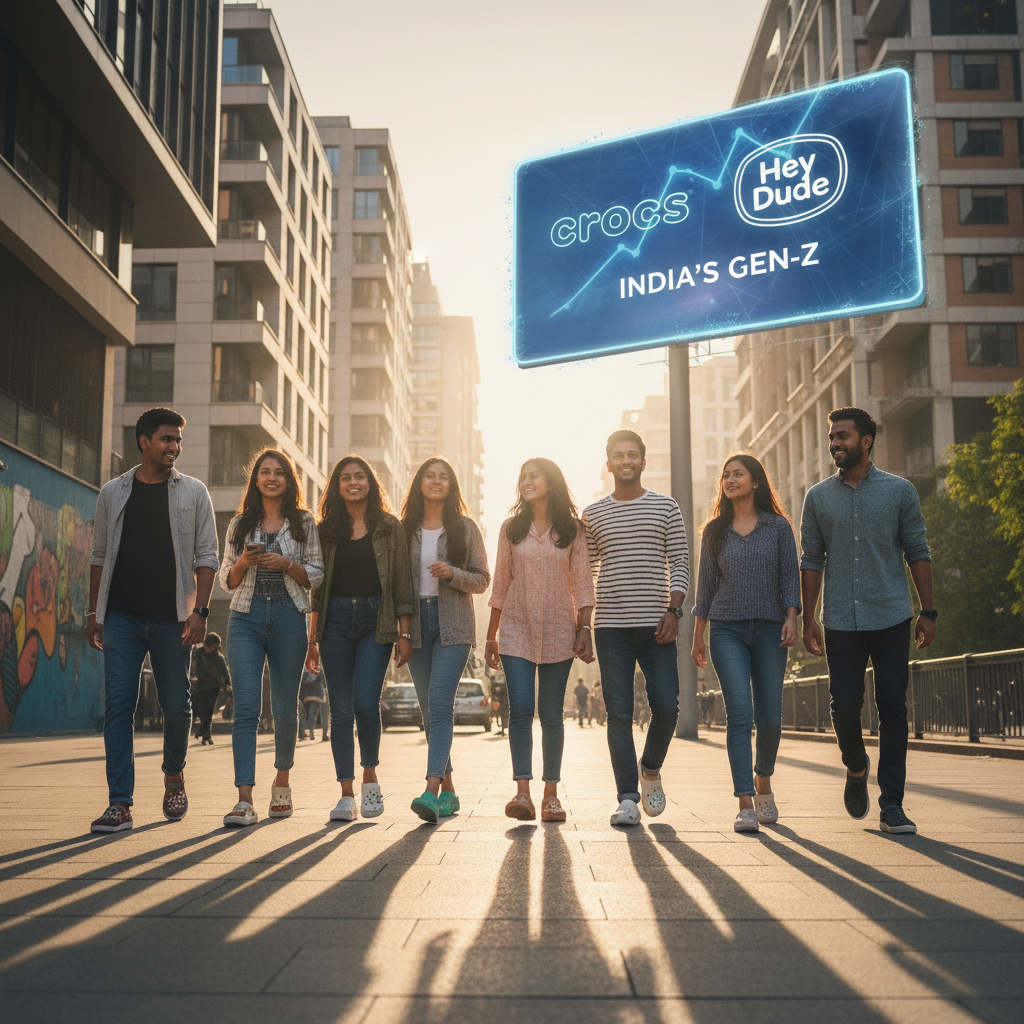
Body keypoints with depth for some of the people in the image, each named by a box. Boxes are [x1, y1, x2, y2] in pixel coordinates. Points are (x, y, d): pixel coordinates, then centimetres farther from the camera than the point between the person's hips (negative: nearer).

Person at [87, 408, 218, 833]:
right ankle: (120, 804, -2)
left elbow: (206, 556, 3)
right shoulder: (113, 493, 10)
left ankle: (174, 777, 29)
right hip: (122, 618, 1)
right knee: (118, 705, -5)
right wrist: (93, 613, 8)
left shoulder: (193, 493, 6)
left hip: (171, 619, -1)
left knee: (176, 705, 2)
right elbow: (100, 556, 14)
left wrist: (199, 610, -8)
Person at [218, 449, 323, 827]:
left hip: (288, 618, 0)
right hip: (246, 618, 1)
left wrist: (286, 564, -12)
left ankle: (282, 781, 30)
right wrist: (244, 563, -7)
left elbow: (316, 575, 5)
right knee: (246, 706, -12)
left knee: (285, 708, 5)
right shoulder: (240, 524, 13)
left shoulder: (304, 522, 8)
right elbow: (227, 580, 14)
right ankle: (245, 801, -16)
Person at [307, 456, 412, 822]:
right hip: (336, 620, 2)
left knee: (365, 703, -14)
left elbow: (402, 583, 4)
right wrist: (312, 639, 6)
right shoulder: (327, 530, 10)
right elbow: (317, 587, 10)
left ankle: (370, 776, 12)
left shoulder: (389, 527, 6)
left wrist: (404, 634, -2)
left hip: (375, 620, -2)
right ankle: (347, 795, 8)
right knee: (340, 709, 1)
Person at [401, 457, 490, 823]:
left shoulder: (465, 528, 4)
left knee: (440, 703, -17)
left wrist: (452, 574, -14)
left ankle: (432, 789, -24)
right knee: (430, 709, 7)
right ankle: (448, 789, 18)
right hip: (416, 624, 3)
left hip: (453, 624, -3)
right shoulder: (405, 529, 10)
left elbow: (482, 580, 5)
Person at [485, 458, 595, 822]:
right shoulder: (511, 528, 8)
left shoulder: (572, 529, 4)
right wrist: (490, 635, 9)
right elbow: (500, 584, 11)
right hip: (517, 628, 1)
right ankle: (522, 792, -12)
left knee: (551, 714, 2)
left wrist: (585, 629, -6)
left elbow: (582, 584, 3)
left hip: (558, 631, -1)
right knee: (520, 709, -11)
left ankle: (551, 795, 9)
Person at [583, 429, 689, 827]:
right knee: (619, 714, -2)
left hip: (656, 625, 0)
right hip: (611, 627, 0)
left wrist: (673, 610, -7)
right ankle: (628, 798, 3)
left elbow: (679, 563, 5)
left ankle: (650, 769, 23)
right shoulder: (593, 514, 10)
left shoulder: (665, 507, 8)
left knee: (666, 706, -5)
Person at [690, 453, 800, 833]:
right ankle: (746, 804, -11)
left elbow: (789, 576, 4)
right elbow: (706, 585, 13)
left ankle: (763, 781, 30)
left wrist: (790, 619, -9)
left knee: (769, 717, 2)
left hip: (769, 630, 0)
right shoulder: (715, 531, 10)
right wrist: (697, 636, 11)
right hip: (727, 630, 0)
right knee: (739, 714, -11)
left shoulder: (778, 527, 7)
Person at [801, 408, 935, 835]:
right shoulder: (818, 497, 8)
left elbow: (918, 554, 6)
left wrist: (928, 612, 0)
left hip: (892, 620, -1)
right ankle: (856, 767, 31)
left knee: (893, 709, 0)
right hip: (841, 623, 1)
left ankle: (891, 805, 8)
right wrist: (808, 619, 4)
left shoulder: (899, 491, 4)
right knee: (844, 707, 0)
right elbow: (811, 561, 9)